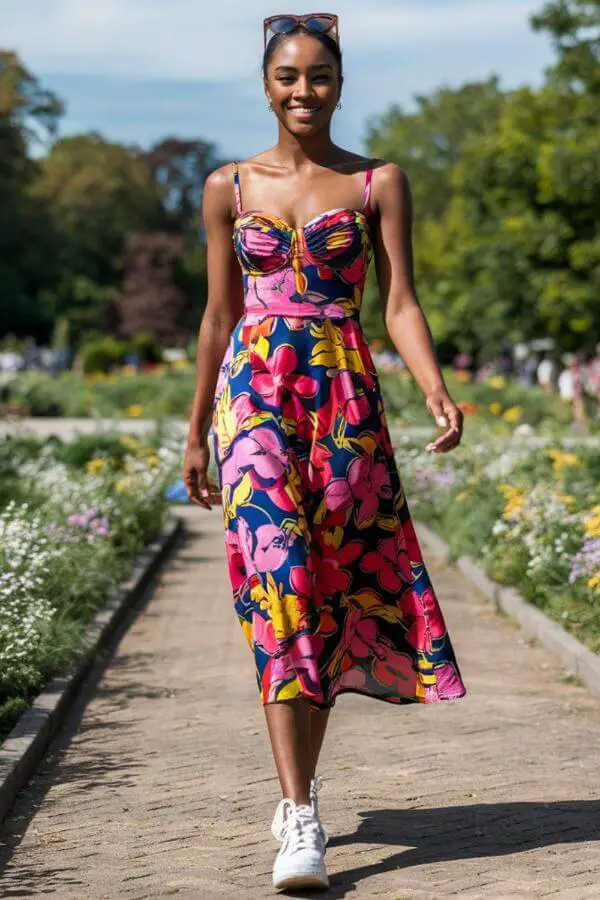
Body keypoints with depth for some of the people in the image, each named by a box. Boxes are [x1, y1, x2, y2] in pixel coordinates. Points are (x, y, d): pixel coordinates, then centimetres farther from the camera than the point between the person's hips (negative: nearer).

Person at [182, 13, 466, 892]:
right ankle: (300, 818, -16)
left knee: (330, 587, 4)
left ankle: (298, 795, 22)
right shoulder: (229, 187, 9)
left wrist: (435, 389, -18)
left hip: (346, 395, 1)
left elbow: (400, 302, -1)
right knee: (280, 578, -14)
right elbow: (219, 315, 13)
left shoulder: (380, 182, 6)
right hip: (256, 391, 0)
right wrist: (196, 433, 14)